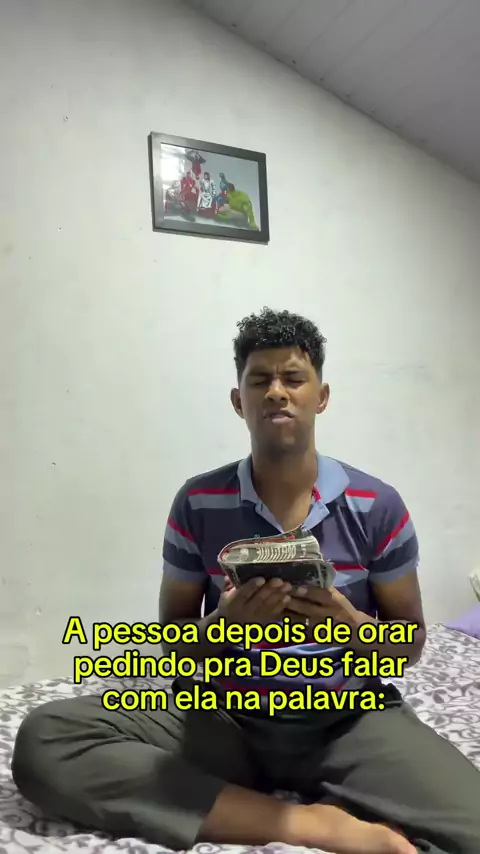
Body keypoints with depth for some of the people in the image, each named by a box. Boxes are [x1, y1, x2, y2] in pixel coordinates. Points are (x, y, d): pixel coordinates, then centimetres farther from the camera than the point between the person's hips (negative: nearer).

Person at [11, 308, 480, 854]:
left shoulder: (378, 507, -3)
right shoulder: (198, 503, -3)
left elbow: (412, 640, 5)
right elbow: (171, 637, 4)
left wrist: (353, 626, -17)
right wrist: (224, 623, -19)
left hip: (352, 720, -1)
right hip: (226, 717, 2)